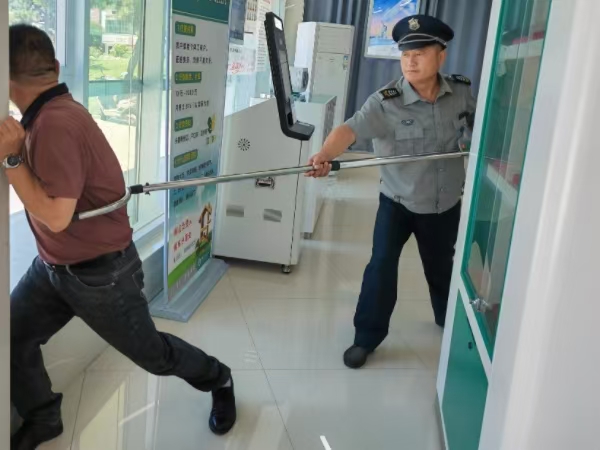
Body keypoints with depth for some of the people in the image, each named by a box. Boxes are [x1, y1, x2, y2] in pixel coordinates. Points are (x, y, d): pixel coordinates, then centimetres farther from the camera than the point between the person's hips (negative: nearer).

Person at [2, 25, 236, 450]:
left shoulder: (55, 123, -28)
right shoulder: (51, 114, 1)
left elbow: (56, 216, -28)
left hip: (100, 273, -9)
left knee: (152, 353, 10)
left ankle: (219, 381, 36)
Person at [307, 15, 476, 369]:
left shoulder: (463, 93, -9)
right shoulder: (386, 102, -22)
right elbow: (351, 129, -40)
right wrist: (325, 156, -58)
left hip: (446, 203, 3)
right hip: (398, 201, -3)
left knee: (442, 267, 20)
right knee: (381, 266, -12)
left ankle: (453, 323, 48)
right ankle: (367, 337, 8)